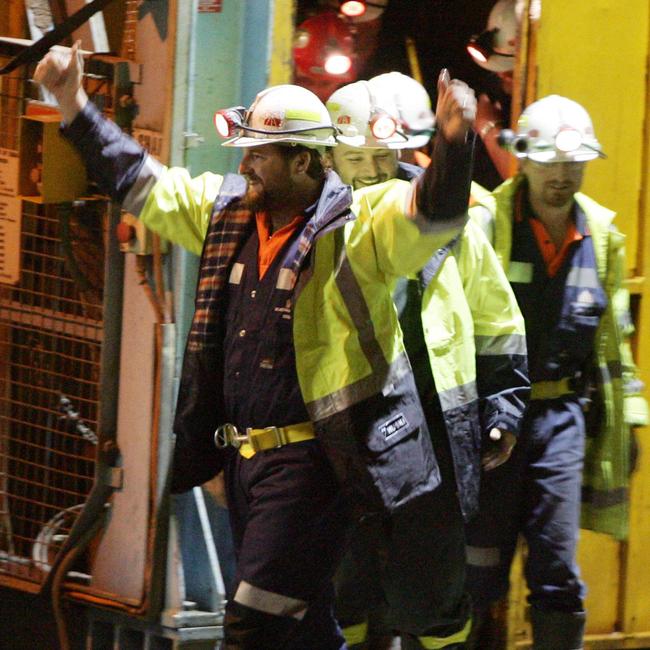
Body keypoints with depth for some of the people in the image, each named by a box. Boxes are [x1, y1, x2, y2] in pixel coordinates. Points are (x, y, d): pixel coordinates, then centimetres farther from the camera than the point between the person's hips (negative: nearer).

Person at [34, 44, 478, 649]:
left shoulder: (357, 225, -11)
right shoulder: (226, 209, 10)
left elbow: (435, 211, -26)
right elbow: (139, 182, 19)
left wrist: (453, 143, -45)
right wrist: (73, 103, 16)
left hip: (310, 460, -8)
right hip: (243, 456, 8)